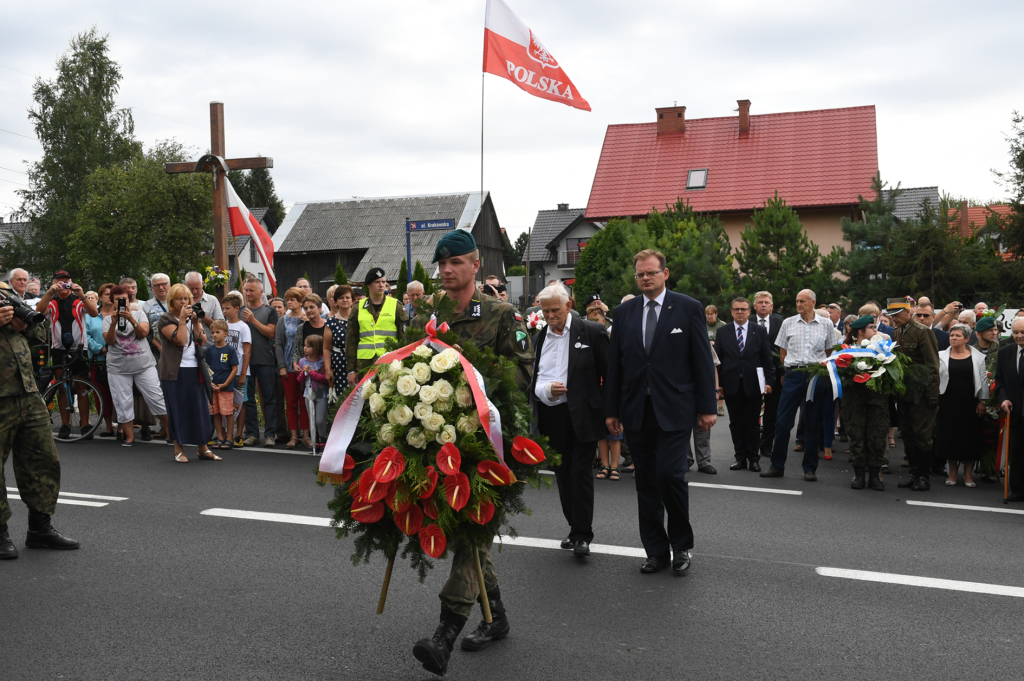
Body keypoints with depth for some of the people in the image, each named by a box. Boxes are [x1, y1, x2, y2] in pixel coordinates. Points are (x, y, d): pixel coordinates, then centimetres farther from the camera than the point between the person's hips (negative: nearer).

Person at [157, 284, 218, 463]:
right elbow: (180, 340, -17)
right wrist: (182, 319, -14)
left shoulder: (193, 316, 15)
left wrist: (195, 321, -6)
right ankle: (178, 449, 9)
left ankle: (203, 448, 11)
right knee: (177, 409, -1)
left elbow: (203, 340, 3)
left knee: (200, 408, 4)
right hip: (175, 371, -5)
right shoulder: (166, 319, -3)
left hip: (195, 369, 5)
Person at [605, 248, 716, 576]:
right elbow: (614, 364, 10)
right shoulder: (623, 313, 10)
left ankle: (682, 544, 11)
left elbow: (703, 360, -1)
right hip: (636, 411, 4)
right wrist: (612, 410, 6)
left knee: (670, 474, -11)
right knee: (646, 482, 8)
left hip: (674, 410, -3)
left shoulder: (688, 308, 1)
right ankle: (656, 550, 20)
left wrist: (707, 407, -4)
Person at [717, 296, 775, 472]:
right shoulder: (722, 332, 5)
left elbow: (767, 359, 4)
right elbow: (718, 359, 3)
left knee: (752, 423, 4)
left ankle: (753, 458, 12)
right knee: (736, 423, 6)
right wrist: (718, 383, -3)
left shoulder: (760, 331, 5)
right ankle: (740, 458, 14)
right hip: (731, 384, 1)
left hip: (753, 384, -1)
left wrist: (769, 381, -4)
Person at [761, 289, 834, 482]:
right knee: (783, 422, -3)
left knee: (813, 424, 6)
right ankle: (777, 466, 6)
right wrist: (792, 370, 6)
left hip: (817, 376, 0)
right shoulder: (788, 323, 6)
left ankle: (810, 468, 15)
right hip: (793, 375, 0)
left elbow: (829, 352, 13)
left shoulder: (826, 324, 5)